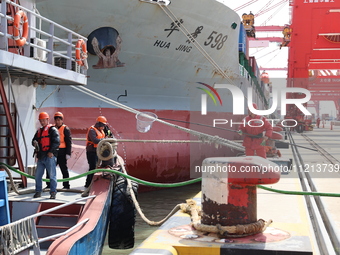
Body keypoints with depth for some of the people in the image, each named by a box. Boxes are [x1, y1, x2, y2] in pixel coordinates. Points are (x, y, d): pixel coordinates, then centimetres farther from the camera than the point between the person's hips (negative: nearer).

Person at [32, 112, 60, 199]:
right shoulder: (39, 131, 21)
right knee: (38, 175, 10)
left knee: (52, 175, -4)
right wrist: (34, 143, -1)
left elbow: (56, 142, -12)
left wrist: (51, 151, -19)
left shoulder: (52, 130, -2)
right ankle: (38, 191, 20)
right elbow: (34, 140, 24)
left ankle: (53, 192, 1)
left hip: (50, 156, -7)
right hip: (41, 156, 7)